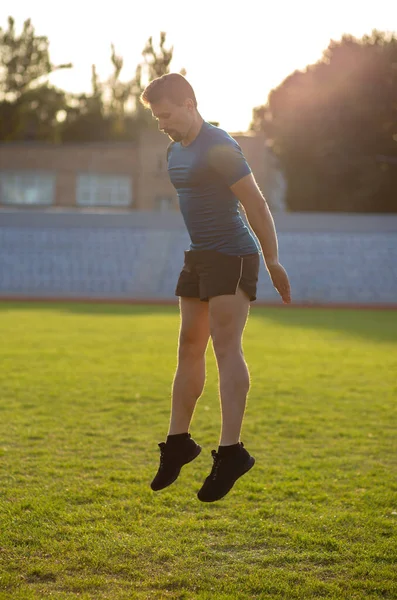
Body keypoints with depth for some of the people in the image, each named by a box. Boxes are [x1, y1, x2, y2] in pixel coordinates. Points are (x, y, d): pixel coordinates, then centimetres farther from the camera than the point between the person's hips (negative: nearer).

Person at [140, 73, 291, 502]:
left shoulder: (219, 147, -15)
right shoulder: (175, 151, 14)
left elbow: (256, 204, -15)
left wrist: (273, 262, -13)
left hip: (232, 256, -9)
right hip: (198, 257, 9)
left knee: (225, 346, -15)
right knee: (189, 349, 10)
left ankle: (231, 450, -18)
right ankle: (178, 443, 19)